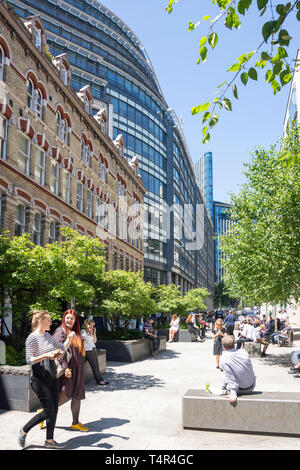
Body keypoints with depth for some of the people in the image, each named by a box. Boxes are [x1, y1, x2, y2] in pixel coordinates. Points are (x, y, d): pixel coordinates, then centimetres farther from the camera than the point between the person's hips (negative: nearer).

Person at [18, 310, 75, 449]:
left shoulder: (48, 336, 11)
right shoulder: (32, 337, -13)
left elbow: (62, 348, 18)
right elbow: (29, 360, -16)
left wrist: (69, 338, 4)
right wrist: (45, 355, -27)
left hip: (51, 377, 8)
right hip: (39, 378, -8)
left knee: (55, 409, 7)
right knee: (48, 411, -6)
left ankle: (49, 440, 19)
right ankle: (24, 431, 14)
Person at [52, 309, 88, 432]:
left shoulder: (75, 333, 15)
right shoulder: (61, 331, -8)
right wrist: (65, 367, -25)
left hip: (76, 369, 8)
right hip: (67, 369, -8)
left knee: (77, 396, 9)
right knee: (65, 396, -11)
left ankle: (75, 423, 18)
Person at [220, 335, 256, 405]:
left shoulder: (224, 359, -20)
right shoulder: (243, 351, -8)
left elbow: (231, 378, -22)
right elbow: (250, 369, 6)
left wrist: (233, 394, -18)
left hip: (241, 390, -4)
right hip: (252, 386, 4)